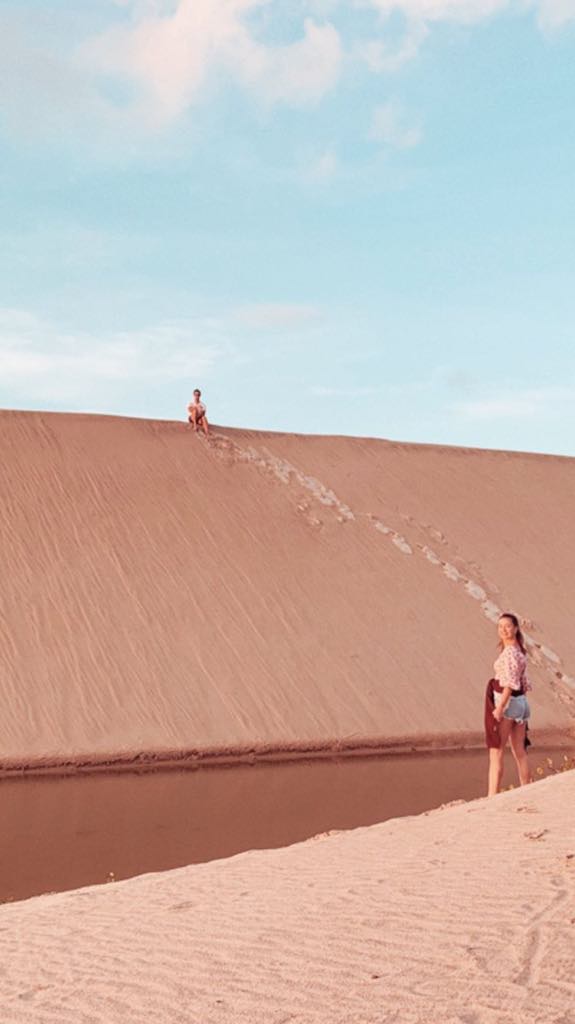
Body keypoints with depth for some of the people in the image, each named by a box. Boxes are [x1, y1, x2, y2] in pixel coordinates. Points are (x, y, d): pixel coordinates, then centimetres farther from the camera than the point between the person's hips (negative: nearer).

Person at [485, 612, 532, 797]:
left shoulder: (509, 651, -15)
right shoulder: (520, 650, 13)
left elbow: (510, 682, -22)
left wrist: (499, 707, -26)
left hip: (506, 701, -9)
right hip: (522, 701, 9)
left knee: (496, 752, -7)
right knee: (520, 752, 12)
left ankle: (492, 797, -8)